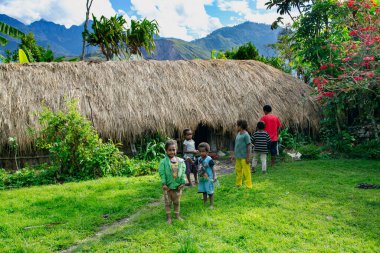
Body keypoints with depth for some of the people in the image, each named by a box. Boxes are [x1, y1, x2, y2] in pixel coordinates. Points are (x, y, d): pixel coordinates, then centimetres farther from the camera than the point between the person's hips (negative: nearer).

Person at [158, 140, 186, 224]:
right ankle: (168, 217, 22)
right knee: (168, 202, 10)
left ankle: (177, 215, 33)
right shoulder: (164, 162, -10)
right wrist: (164, 184, -16)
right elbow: (162, 173, -12)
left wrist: (182, 183, -6)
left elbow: (183, 173, -2)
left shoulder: (180, 161, -3)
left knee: (177, 202, 17)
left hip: (178, 186, 2)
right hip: (168, 186, -2)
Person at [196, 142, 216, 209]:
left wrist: (214, 176, -15)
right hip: (202, 178, 6)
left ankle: (211, 204, 17)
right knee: (204, 191, 18)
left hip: (208, 179, -6)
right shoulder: (199, 159, 0)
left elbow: (213, 168, -12)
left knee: (210, 192, 5)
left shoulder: (209, 160, -17)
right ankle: (204, 203, 32)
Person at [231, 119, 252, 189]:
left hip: (244, 157, -8)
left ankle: (248, 186, 9)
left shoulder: (246, 135, -14)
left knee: (246, 172, -1)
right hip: (238, 156, 9)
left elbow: (248, 146, -14)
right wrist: (234, 155, 18)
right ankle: (238, 184, 28)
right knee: (238, 170, 16)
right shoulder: (238, 134, 10)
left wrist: (248, 157, -15)